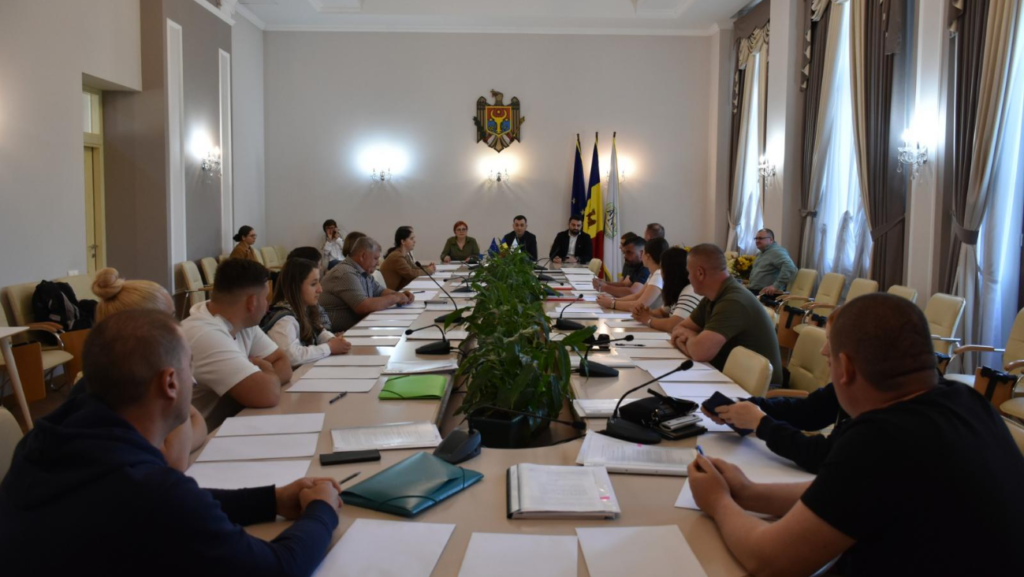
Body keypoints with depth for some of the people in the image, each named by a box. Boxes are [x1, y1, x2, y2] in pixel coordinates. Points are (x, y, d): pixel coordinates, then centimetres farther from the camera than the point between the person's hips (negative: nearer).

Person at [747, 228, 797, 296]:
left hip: (766, 294, -10)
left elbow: (789, 267, -26)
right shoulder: (762, 253, 23)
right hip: (753, 291, 10)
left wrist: (776, 286, -31)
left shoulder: (776, 251, -9)